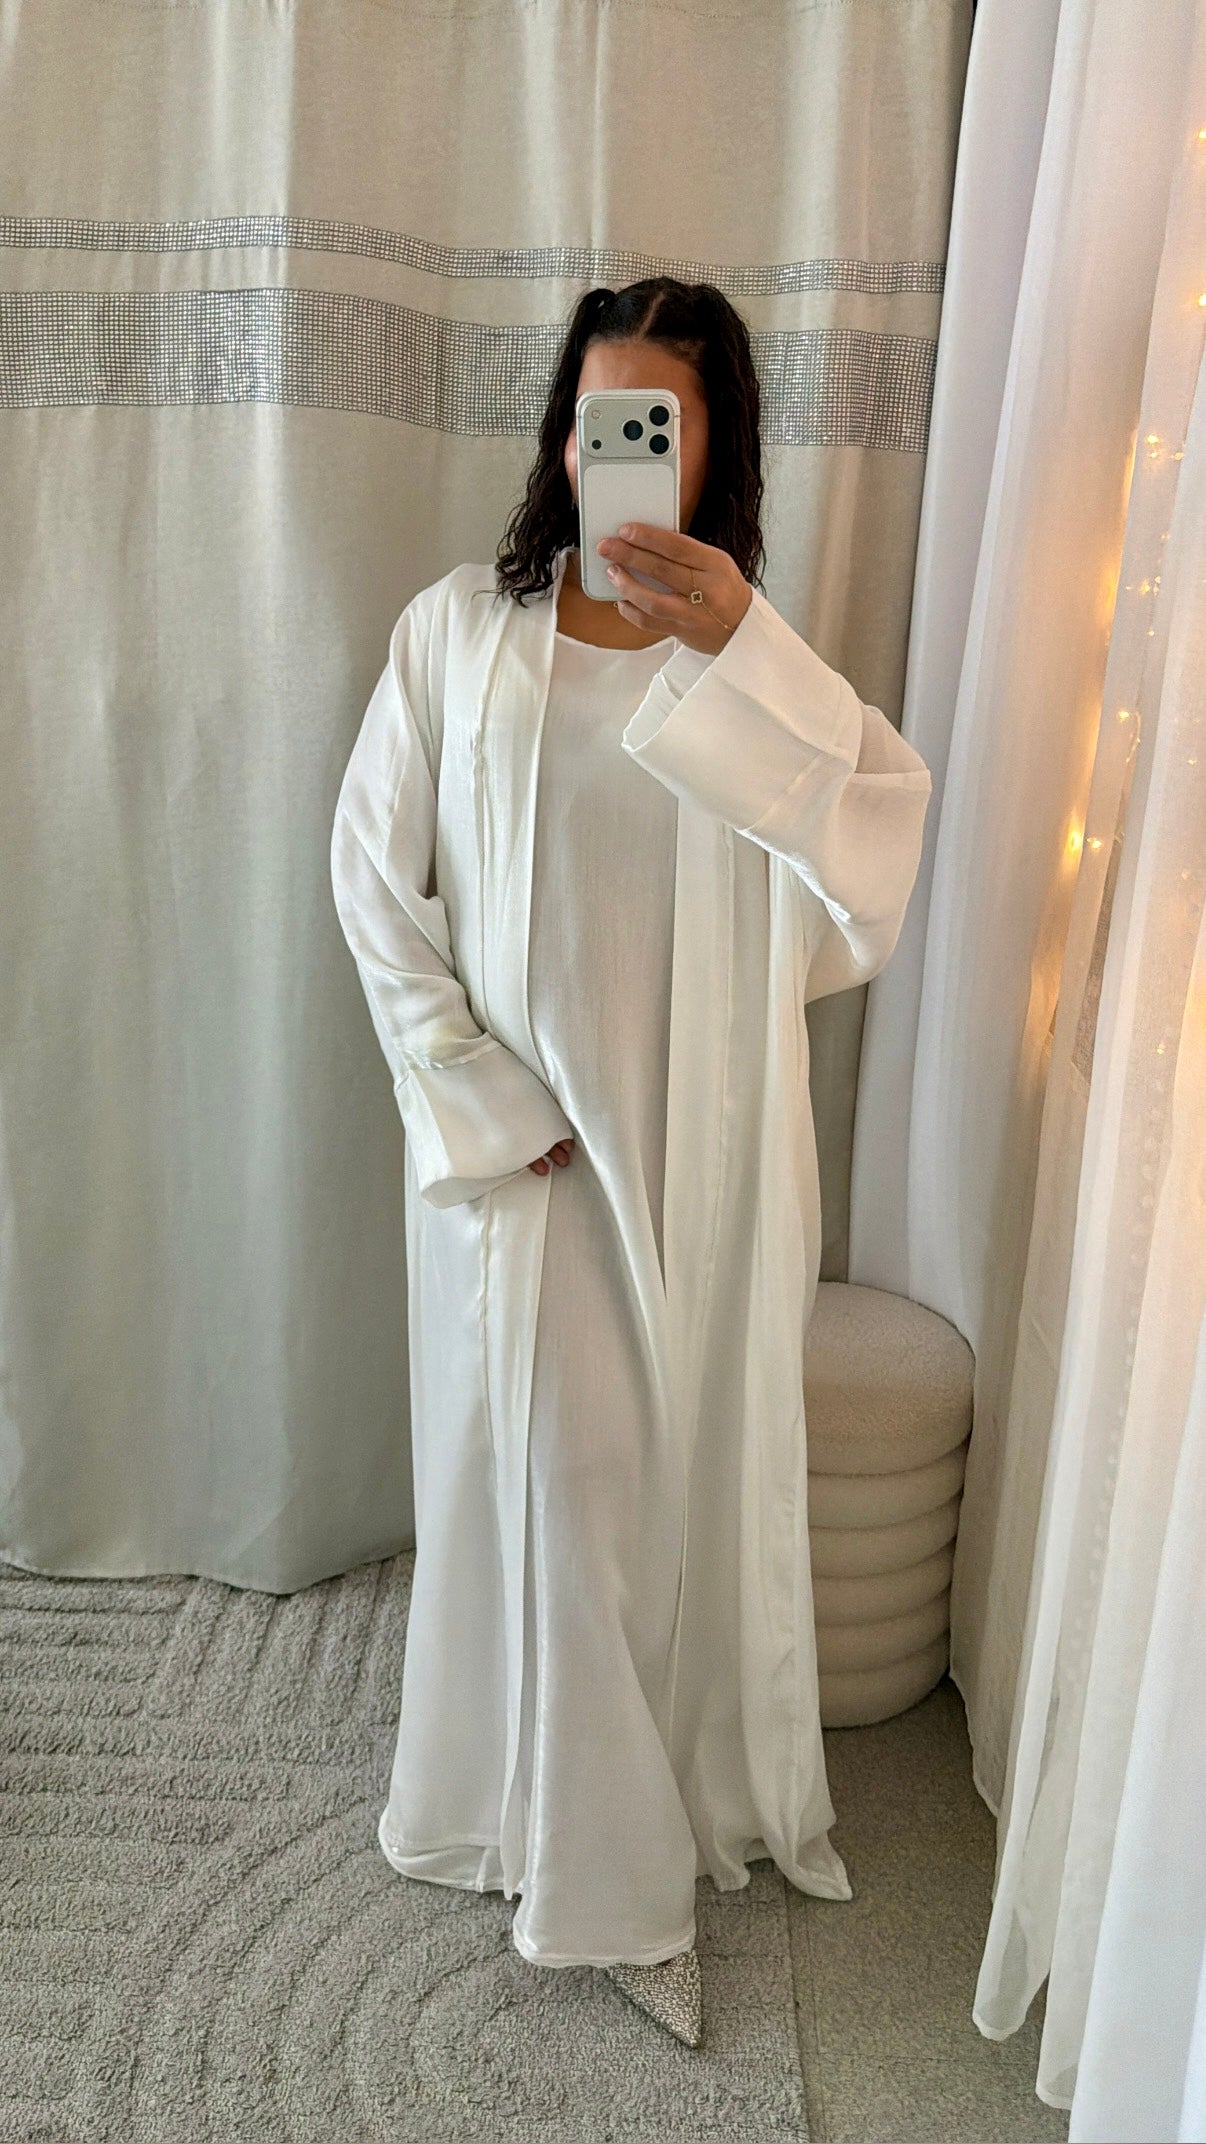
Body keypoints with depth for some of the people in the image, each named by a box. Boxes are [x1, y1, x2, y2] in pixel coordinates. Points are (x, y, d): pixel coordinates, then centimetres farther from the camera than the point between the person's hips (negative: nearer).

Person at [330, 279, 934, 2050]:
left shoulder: (757, 660, 2)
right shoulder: (461, 627, -2)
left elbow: (884, 812, -15)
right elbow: (375, 874, -2)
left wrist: (734, 650, -27)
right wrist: (478, 1094, -10)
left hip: (708, 1146, 2)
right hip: (521, 1137, -1)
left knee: (704, 1463, 14)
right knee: (542, 1476, 6)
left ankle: (704, 1795, 40)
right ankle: (584, 1859, 28)